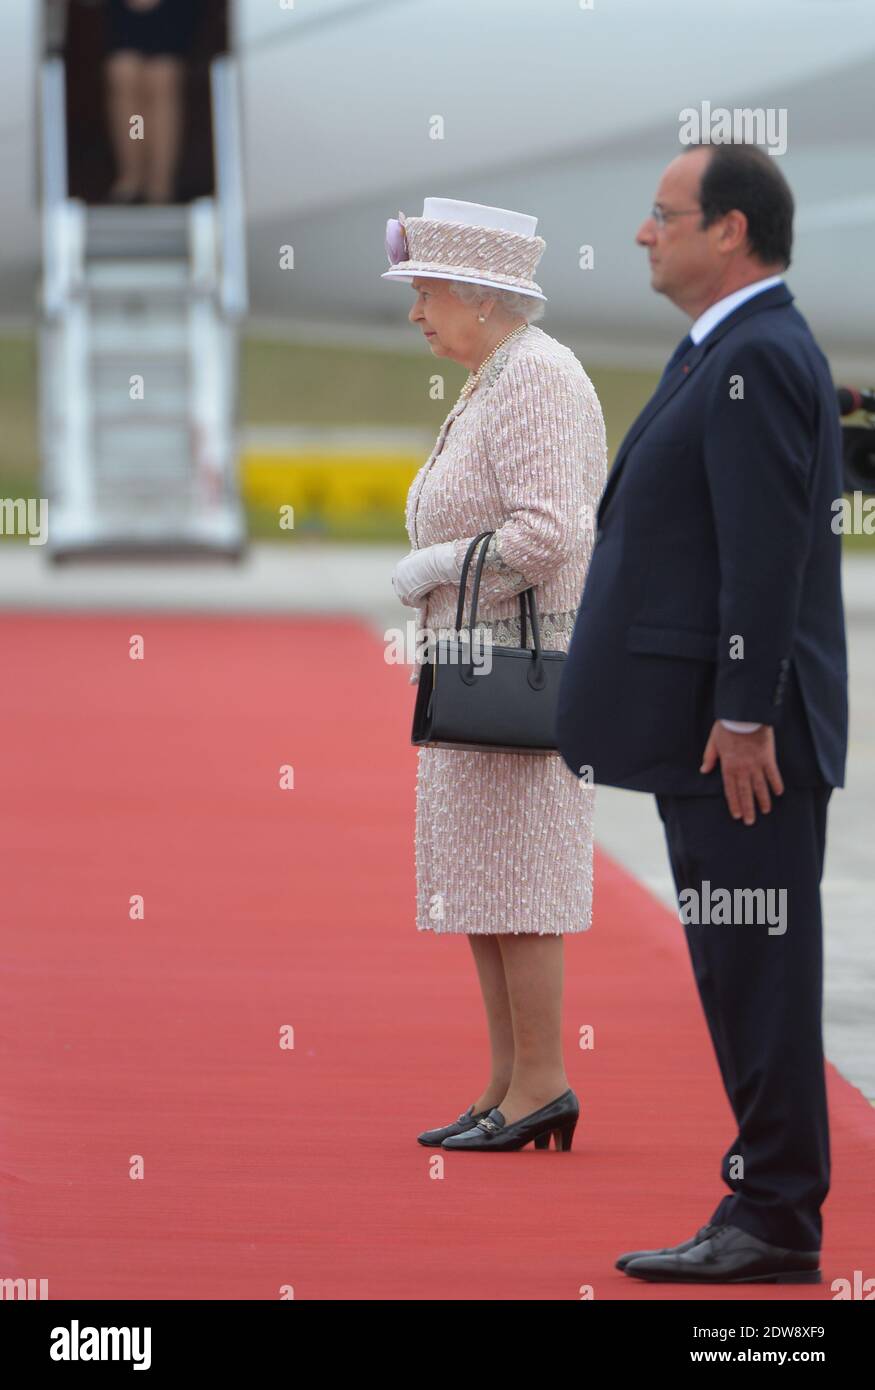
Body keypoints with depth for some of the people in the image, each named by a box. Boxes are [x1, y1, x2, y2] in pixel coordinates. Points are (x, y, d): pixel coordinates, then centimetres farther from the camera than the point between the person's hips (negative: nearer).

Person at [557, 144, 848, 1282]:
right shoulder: (731, 352, 19)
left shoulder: (759, 356, -14)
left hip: (743, 732, -11)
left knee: (759, 971, -7)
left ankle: (776, 1220, -4)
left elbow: (766, 549, -21)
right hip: (708, 727, 11)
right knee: (741, 971, 11)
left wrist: (743, 715, -23)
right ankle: (767, 1213, 15)